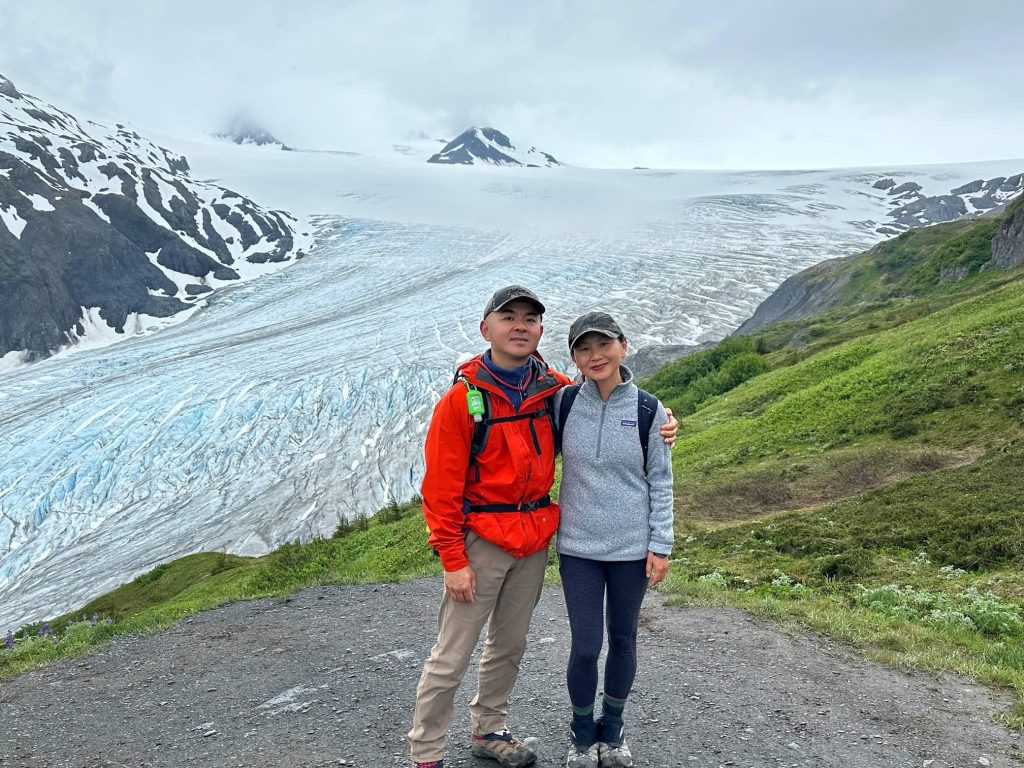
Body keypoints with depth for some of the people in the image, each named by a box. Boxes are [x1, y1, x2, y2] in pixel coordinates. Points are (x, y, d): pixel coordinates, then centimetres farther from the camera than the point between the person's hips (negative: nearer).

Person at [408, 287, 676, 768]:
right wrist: (452, 559, -13)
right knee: (451, 656, 1)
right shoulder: (462, 399, -12)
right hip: (481, 540, -5)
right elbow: (441, 487, -11)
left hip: (535, 539, 5)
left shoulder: (556, 390, 0)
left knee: (509, 646, 18)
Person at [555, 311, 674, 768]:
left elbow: (660, 482, 0)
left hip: (632, 547, 0)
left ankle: (612, 730, 35)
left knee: (623, 640, 13)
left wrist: (660, 546, -2)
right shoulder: (564, 403, -4)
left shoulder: (648, 410, -5)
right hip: (578, 546, 0)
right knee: (585, 646, 0)